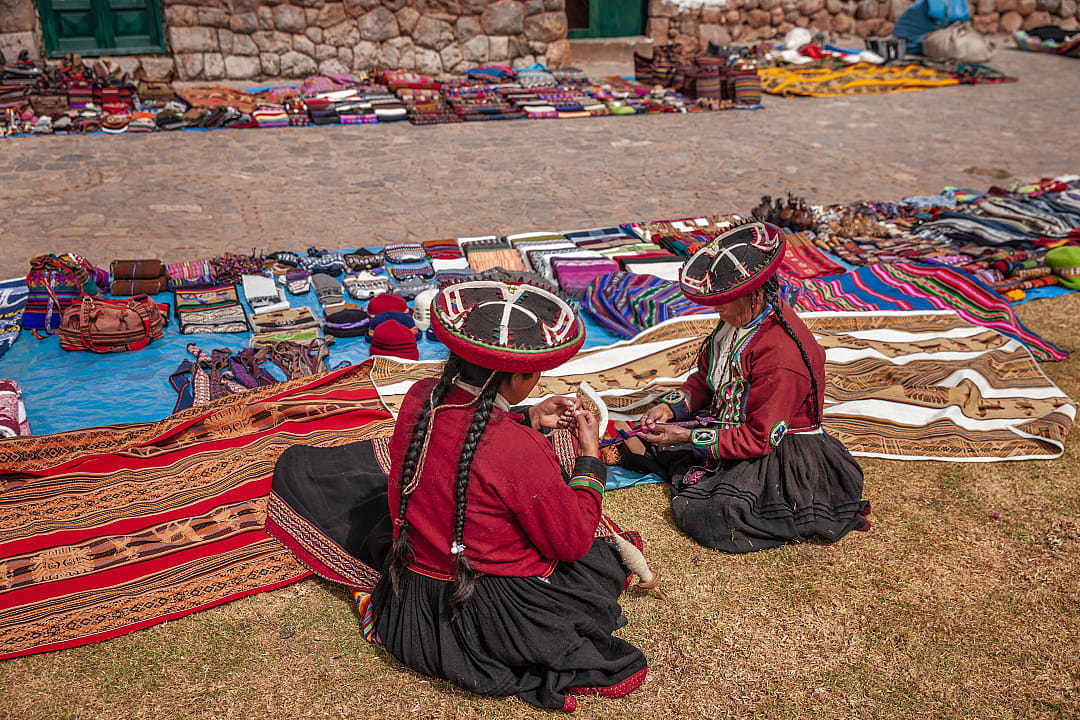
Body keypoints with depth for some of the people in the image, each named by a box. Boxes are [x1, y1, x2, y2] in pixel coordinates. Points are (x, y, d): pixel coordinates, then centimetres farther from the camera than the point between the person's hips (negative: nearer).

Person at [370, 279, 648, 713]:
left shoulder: (419, 400, -11)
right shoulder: (520, 451, -31)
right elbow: (573, 541, -16)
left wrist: (528, 420, 5)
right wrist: (590, 454, -7)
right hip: (491, 623, -8)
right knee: (606, 560, 18)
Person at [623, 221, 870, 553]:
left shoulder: (781, 356, -31)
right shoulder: (739, 318, -2)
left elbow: (760, 439, -26)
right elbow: (704, 380, 12)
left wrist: (690, 437, -24)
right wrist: (670, 407, -6)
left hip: (778, 455, -9)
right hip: (731, 424, 9)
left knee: (698, 511, -24)